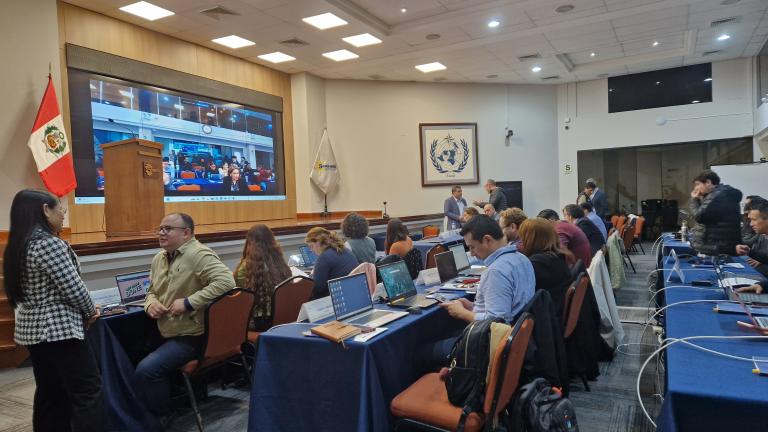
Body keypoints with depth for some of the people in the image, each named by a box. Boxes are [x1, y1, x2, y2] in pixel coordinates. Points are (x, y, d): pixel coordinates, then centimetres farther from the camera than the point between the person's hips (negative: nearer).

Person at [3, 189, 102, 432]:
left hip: (32, 329, 9)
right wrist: (90, 312, 0)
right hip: (58, 329, -9)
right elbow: (72, 288, -20)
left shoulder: (17, 246, 10)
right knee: (87, 391, -2)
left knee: (50, 394, 16)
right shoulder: (49, 243, -19)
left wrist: (84, 310, 8)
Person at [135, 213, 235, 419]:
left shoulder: (198, 255, -18)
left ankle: (159, 418, 5)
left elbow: (226, 282, -31)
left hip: (192, 336, -9)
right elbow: (152, 291, 22)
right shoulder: (159, 258, 10)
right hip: (167, 334, 9)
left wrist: (188, 302, -29)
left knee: (145, 371, -19)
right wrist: (151, 303, -3)